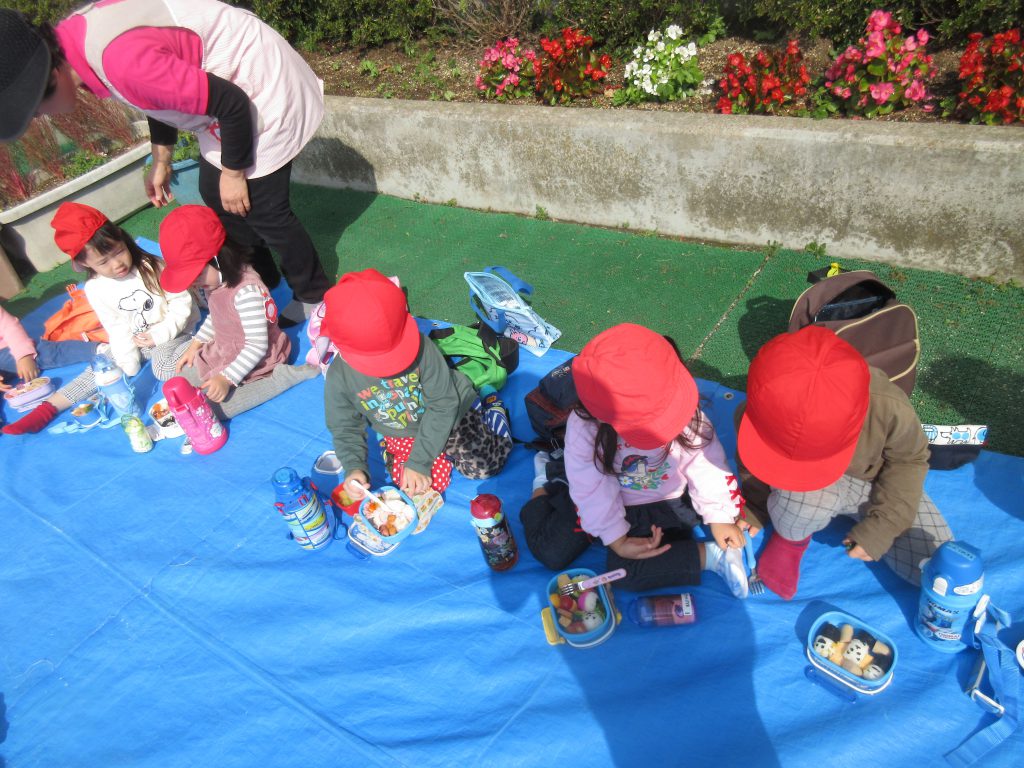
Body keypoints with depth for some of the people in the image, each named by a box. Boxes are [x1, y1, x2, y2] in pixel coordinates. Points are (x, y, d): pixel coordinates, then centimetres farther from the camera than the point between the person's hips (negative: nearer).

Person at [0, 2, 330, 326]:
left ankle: (315, 296, 19)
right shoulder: (70, 37, -3)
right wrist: (161, 162, 15)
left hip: (263, 89, -9)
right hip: (219, 86, 9)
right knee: (215, 195, 16)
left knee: (263, 210, -2)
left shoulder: (122, 59, -34)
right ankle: (262, 278, 34)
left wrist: (232, 173, -13)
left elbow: (232, 105, -27)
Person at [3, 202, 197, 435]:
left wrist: (159, 334, -21)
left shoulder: (151, 267, -17)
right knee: (104, 368, -4)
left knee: (163, 370, -31)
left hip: (172, 331, -4)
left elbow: (181, 302, -15)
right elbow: (118, 329, -3)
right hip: (134, 342, 4)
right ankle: (49, 407, 0)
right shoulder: (95, 289, -7)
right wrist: (129, 366, -6)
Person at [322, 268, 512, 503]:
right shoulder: (339, 378, -22)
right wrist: (354, 468, -30)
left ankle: (490, 413, 20)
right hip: (401, 439, 3)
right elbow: (346, 430, -9)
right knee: (432, 484, -7)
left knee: (484, 466, -6)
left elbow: (443, 403, -27)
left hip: (446, 416, -2)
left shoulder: (419, 345, -33)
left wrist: (419, 461, -29)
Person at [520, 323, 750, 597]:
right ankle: (543, 488, 23)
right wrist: (616, 540, -23)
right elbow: (593, 490, -23)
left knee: (628, 572, -19)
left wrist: (718, 517, -11)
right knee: (551, 553, -3)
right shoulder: (583, 428, -31)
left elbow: (705, 466, -13)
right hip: (608, 499, 1)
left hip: (663, 504, 0)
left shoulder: (688, 416, -28)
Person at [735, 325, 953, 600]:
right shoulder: (761, 414, -31)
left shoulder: (889, 407, -33)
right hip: (803, 486, -2)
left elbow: (909, 460, -11)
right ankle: (792, 536, -2)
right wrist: (753, 513, -4)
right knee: (805, 501, -41)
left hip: (874, 482, 2)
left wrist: (881, 526, -16)